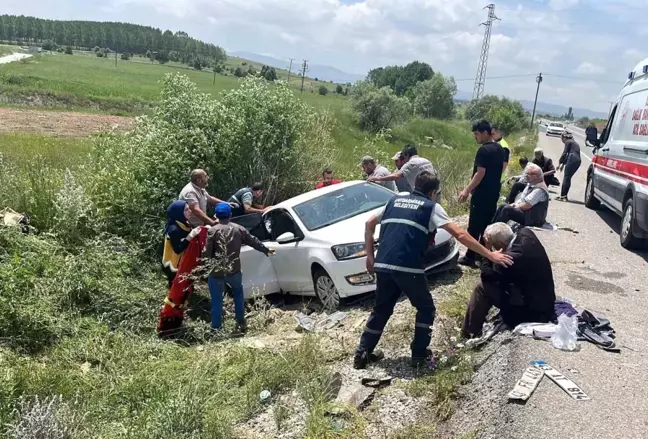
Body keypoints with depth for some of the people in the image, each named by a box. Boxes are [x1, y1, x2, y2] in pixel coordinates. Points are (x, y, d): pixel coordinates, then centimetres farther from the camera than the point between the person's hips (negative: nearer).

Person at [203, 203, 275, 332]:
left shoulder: (213, 231, -7)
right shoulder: (238, 229, 3)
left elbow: (207, 253, -10)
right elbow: (253, 241, 14)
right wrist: (266, 250, 29)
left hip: (216, 272, -3)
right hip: (234, 270, 3)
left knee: (216, 300, 8)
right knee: (238, 293, 26)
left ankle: (216, 329, 12)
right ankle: (241, 322, 26)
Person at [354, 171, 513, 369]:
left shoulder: (395, 200, 21)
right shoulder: (431, 206, 7)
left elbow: (369, 224, 23)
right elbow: (459, 234, -1)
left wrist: (370, 256, 23)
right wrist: (489, 255, 2)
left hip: (383, 265, 5)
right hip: (408, 267, -5)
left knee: (381, 309, 22)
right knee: (426, 309, 18)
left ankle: (362, 353, 24)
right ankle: (419, 354, 20)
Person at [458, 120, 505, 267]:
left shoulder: (483, 150, -18)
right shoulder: (500, 149, 10)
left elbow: (480, 173, -23)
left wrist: (467, 190, -22)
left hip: (482, 193, -9)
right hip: (494, 192, 9)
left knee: (475, 226, -2)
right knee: (488, 224, 15)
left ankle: (470, 257, 3)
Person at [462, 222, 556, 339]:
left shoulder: (510, 258, -31)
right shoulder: (526, 233, -7)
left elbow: (485, 274, -14)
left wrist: (487, 249, -13)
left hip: (533, 310, -9)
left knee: (482, 286, -8)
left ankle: (470, 333, 7)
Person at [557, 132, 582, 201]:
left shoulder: (568, 142, 3)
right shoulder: (574, 143, 30)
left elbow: (564, 154, -4)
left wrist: (559, 163, 1)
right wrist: (563, 164, 30)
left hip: (572, 159, -9)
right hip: (578, 161, 9)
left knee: (566, 177, -7)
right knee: (568, 178, 11)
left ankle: (563, 196, -11)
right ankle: (564, 195, 10)